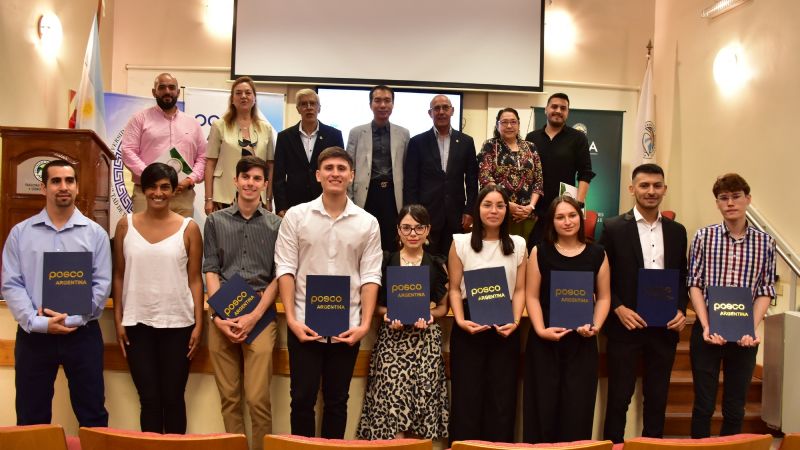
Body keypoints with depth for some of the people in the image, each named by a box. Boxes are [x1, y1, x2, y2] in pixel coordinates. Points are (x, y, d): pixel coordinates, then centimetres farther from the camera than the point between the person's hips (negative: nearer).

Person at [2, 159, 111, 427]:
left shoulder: (95, 233, 3)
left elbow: (101, 285, -2)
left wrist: (72, 319, -14)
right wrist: (38, 322, -14)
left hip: (82, 334, 0)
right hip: (33, 335, 1)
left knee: (92, 416, 6)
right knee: (31, 421, 10)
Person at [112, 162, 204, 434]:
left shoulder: (189, 228, 0)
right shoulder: (126, 225, 4)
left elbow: (194, 279, 1)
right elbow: (119, 276, 7)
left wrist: (198, 324, -4)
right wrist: (118, 320, 1)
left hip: (177, 324, -1)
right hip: (137, 323, 1)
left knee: (173, 398, 5)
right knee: (149, 398, 5)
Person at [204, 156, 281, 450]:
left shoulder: (276, 225, 6)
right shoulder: (216, 221, 10)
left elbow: (278, 277, 3)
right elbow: (210, 271, 6)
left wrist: (254, 316, -8)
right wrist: (218, 317, -6)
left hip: (261, 316, -1)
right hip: (222, 316, 2)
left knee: (258, 398, -7)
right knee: (229, 396, 5)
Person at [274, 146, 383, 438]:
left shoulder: (367, 223, 3)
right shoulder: (296, 216, 0)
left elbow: (370, 276, 0)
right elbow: (285, 269, -2)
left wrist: (365, 323, -8)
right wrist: (291, 318, -11)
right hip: (305, 324, -1)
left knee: (337, 400, 12)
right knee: (302, 398, 7)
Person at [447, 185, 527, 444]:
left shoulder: (518, 245, 8)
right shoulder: (461, 243, 3)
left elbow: (520, 289, 5)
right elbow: (454, 288, 1)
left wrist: (515, 321, -9)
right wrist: (460, 320, -13)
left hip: (505, 327, 2)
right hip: (469, 327, -1)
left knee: (502, 396, 4)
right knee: (467, 395, 1)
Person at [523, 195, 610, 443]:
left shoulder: (597, 254, 6)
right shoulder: (540, 252, 2)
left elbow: (604, 297, 7)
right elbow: (532, 296, -1)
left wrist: (595, 326, -9)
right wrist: (541, 330, -13)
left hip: (582, 341, 1)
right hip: (544, 341, -1)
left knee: (577, 406, 3)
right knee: (543, 405, 3)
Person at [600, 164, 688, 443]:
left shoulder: (677, 231, 9)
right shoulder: (614, 228, -4)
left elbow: (682, 277, 13)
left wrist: (681, 310, -2)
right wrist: (618, 309, -14)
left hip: (665, 326, 4)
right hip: (626, 326, -4)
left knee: (658, 398, 11)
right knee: (619, 397, 4)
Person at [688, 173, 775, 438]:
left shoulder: (765, 242, 3)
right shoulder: (704, 237, -1)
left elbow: (765, 290, 1)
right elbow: (694, 285, -2)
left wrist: (751, 328, -13)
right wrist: (706, 327, -12)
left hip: (744, 334, 1)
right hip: (707, 330, -1)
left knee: (735, 408, 10)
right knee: (703, 404, 6)